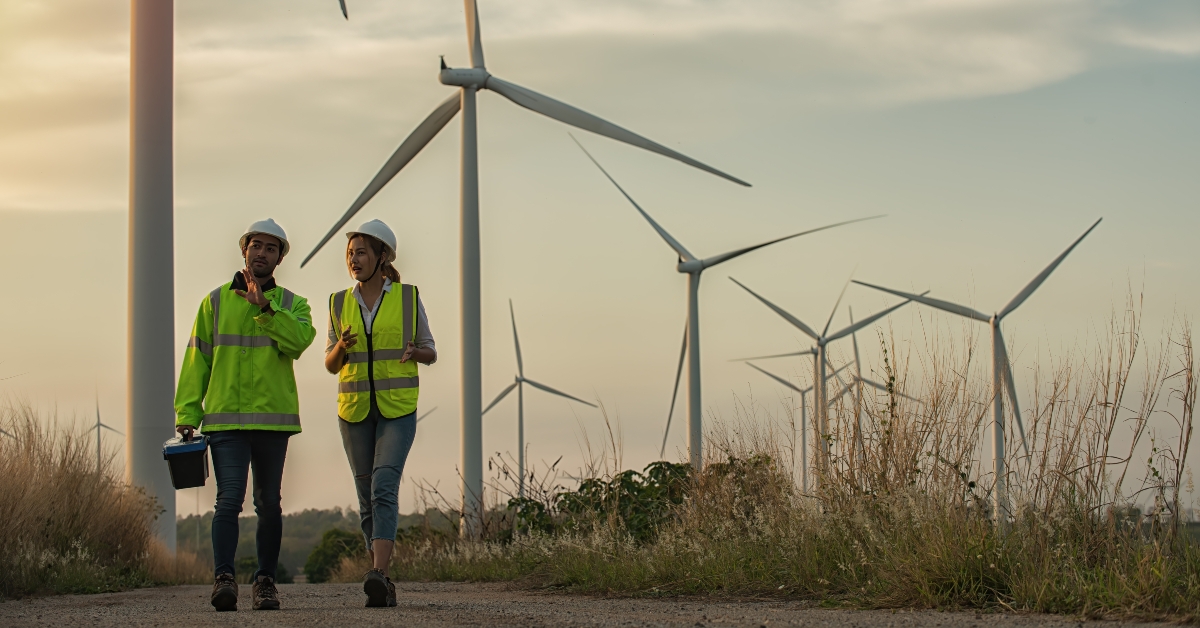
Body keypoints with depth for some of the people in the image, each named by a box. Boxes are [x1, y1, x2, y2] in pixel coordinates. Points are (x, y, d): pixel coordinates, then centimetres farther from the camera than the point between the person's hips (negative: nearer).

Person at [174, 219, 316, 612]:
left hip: (273, 418, 1)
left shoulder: (291, 305, 9)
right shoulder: (215, 301, 10)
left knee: (269, 503, 8)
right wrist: (186, 414, 1)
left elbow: (299, 340, -13)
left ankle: (265, 580, 16)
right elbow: (197, 361, 8)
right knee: (229, 498, -14)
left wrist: (264, 306, -22)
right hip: (225, 419, -1)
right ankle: (224, 578, -20)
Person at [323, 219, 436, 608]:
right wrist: (341, 347, -14)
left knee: (384, 488, -21)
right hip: (354, 410, 3)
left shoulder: (408, 298, -2)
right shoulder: (340, 303, 5)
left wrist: (415, 352, -17)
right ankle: (385, 583, 15)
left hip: (398, 408, -3)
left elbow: (430, 353, 6)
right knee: (367, 496, 6)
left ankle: (377, 575, -32)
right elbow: (331, 364, 9)